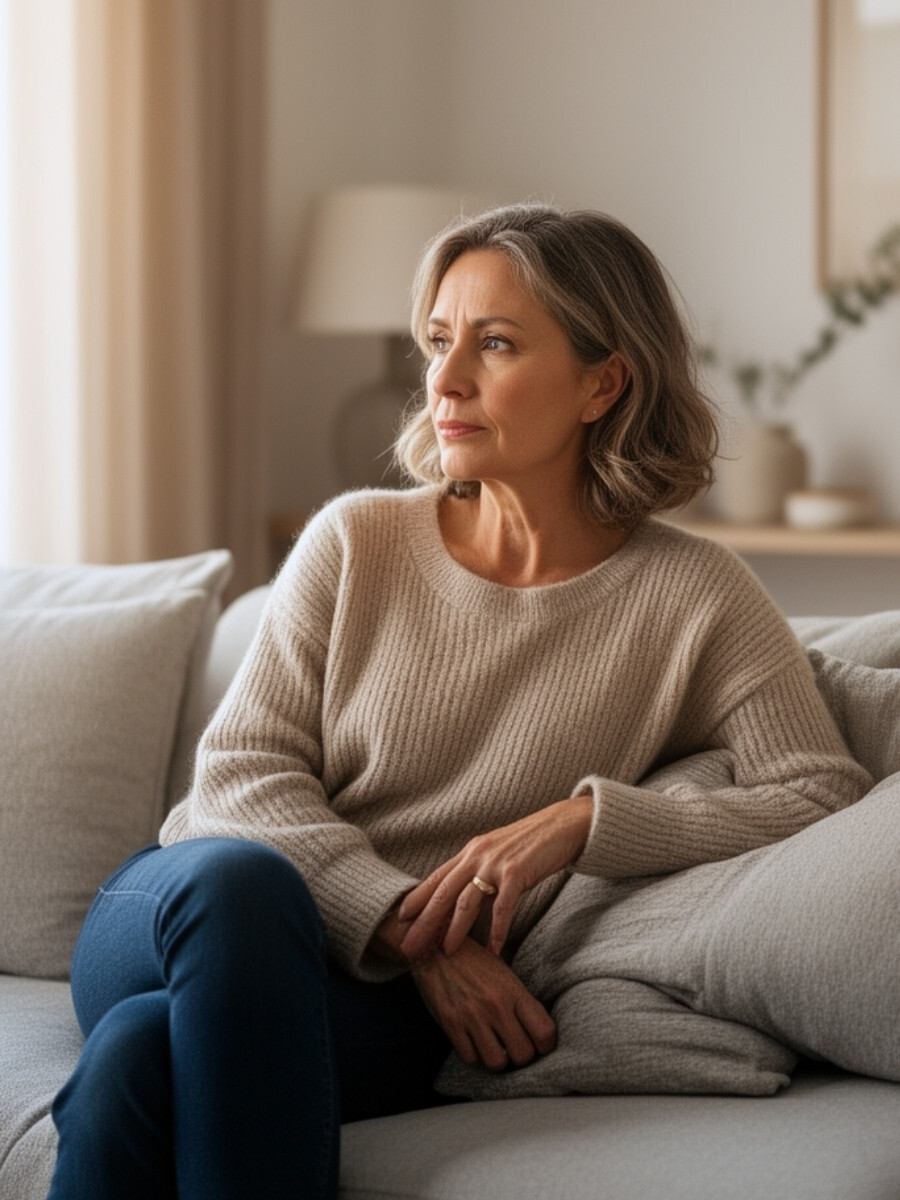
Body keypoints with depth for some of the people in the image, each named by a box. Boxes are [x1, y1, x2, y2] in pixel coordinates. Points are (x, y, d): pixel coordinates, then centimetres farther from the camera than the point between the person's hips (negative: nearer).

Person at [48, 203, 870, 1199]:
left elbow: (829, 798, -7)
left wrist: (585, 819, -18)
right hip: (191, 909, 3)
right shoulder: (355, 542, 6)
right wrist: (410, 927, -17)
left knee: (148, 1048, -35)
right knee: (241, 876, -37)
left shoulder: (690, 599, 1)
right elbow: (240, 771, -1)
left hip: (392, 1008, -2)